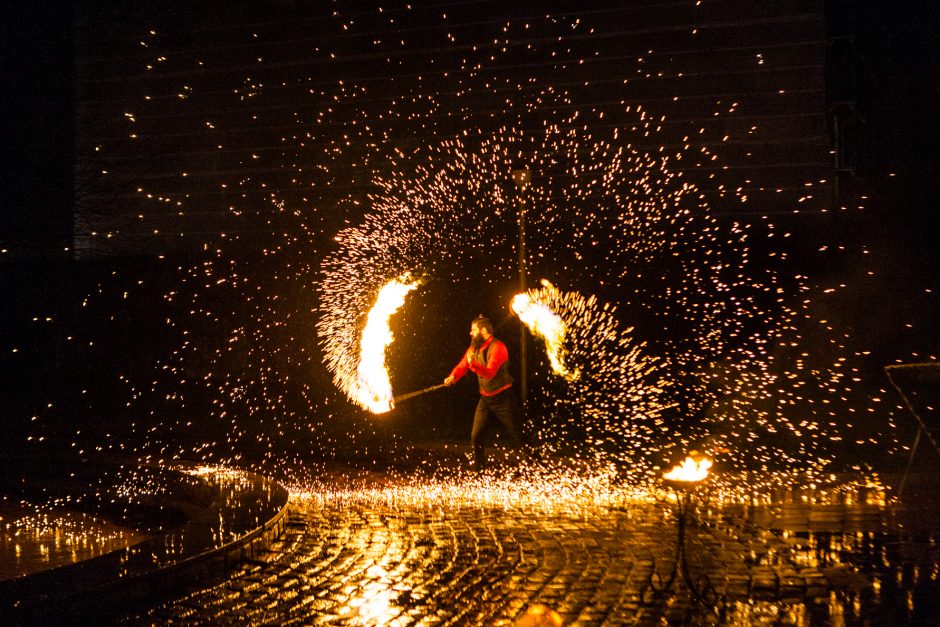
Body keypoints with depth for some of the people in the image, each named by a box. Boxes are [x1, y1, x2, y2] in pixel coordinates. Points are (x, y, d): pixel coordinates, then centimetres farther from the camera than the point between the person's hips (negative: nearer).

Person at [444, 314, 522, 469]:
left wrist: (473, 363, -46)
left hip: (502, 398, -7)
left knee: (516, 434, -1)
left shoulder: (497, 347, -19)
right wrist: (452, 377, -22)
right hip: (485, 398, 7)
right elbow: (462, 365, 0)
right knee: (476, 435, 6)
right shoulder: (474, 348, 5)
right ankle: (479, 467, 21)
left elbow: (489, 372, -29)